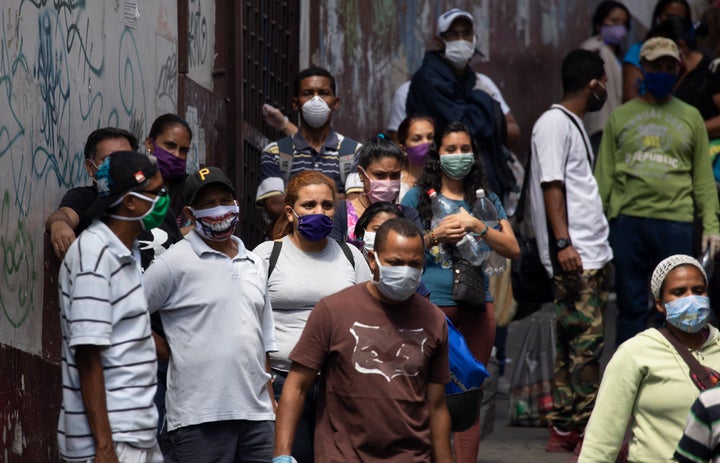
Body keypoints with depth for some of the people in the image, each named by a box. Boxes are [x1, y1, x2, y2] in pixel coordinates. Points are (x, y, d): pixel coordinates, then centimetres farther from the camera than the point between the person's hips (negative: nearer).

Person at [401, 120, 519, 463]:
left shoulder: (485, 200, 14)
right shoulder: (419, 198, 7)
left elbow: (512, 250, 4)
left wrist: (476, 226, -10)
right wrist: (435, 236, -11)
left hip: (476, 305, 3)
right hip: (432, 304, -3)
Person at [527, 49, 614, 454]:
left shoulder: (575, 125, 21)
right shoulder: (554, 123, -9)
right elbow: (552, 186, -16)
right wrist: (563, 243, -22)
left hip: (593, 253, 10)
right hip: (574, 256, -10)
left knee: (576, 343, 10)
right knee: (585, 341, -11)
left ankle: (564, 428, 13)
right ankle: (586, 432, -11)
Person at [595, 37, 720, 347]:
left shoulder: (690, 118, 12)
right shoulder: (621, 117, 11)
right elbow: (604, 174, 8)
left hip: (676, 220, 0)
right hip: (627, 219, 0)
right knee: (631, 305, 4)